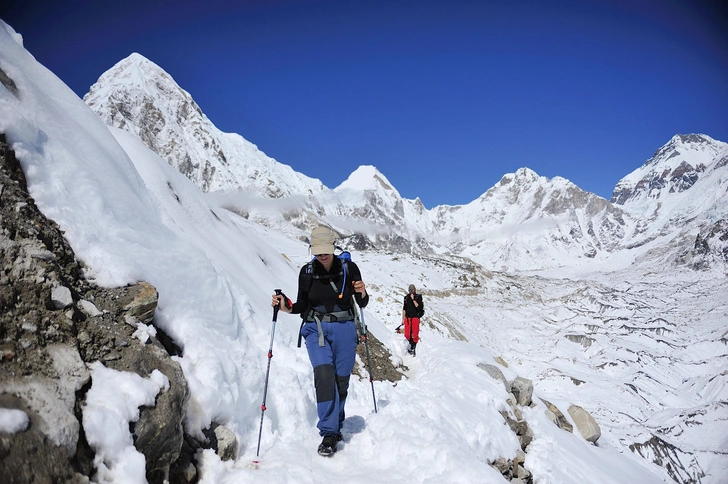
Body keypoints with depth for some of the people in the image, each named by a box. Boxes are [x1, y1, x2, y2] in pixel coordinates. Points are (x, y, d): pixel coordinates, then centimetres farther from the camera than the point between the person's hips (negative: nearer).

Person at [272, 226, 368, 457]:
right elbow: (302, 305, 8)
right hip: (316, 329, 0)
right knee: (324, 374, -19)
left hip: (344, 329, 0)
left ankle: (335, 426, 26)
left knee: (341, 380, 4)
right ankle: (329, 433, -12)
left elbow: (362, 303, 4)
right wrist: (286, 307, -11)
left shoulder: (348, 268, -4)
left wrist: (362, 293, -17)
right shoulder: (307, 272, -1)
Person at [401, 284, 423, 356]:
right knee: (407, 335, -4)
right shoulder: (406, 297, 8)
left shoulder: (418, 297, -2)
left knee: (415, 334, -8)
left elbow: (418, 307, -16)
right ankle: (411, 343, 20)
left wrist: (413, 299, -20)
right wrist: (403, 318, 12)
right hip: (407, 318, 3)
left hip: (415, 317, -3)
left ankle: (413, 347, 9)